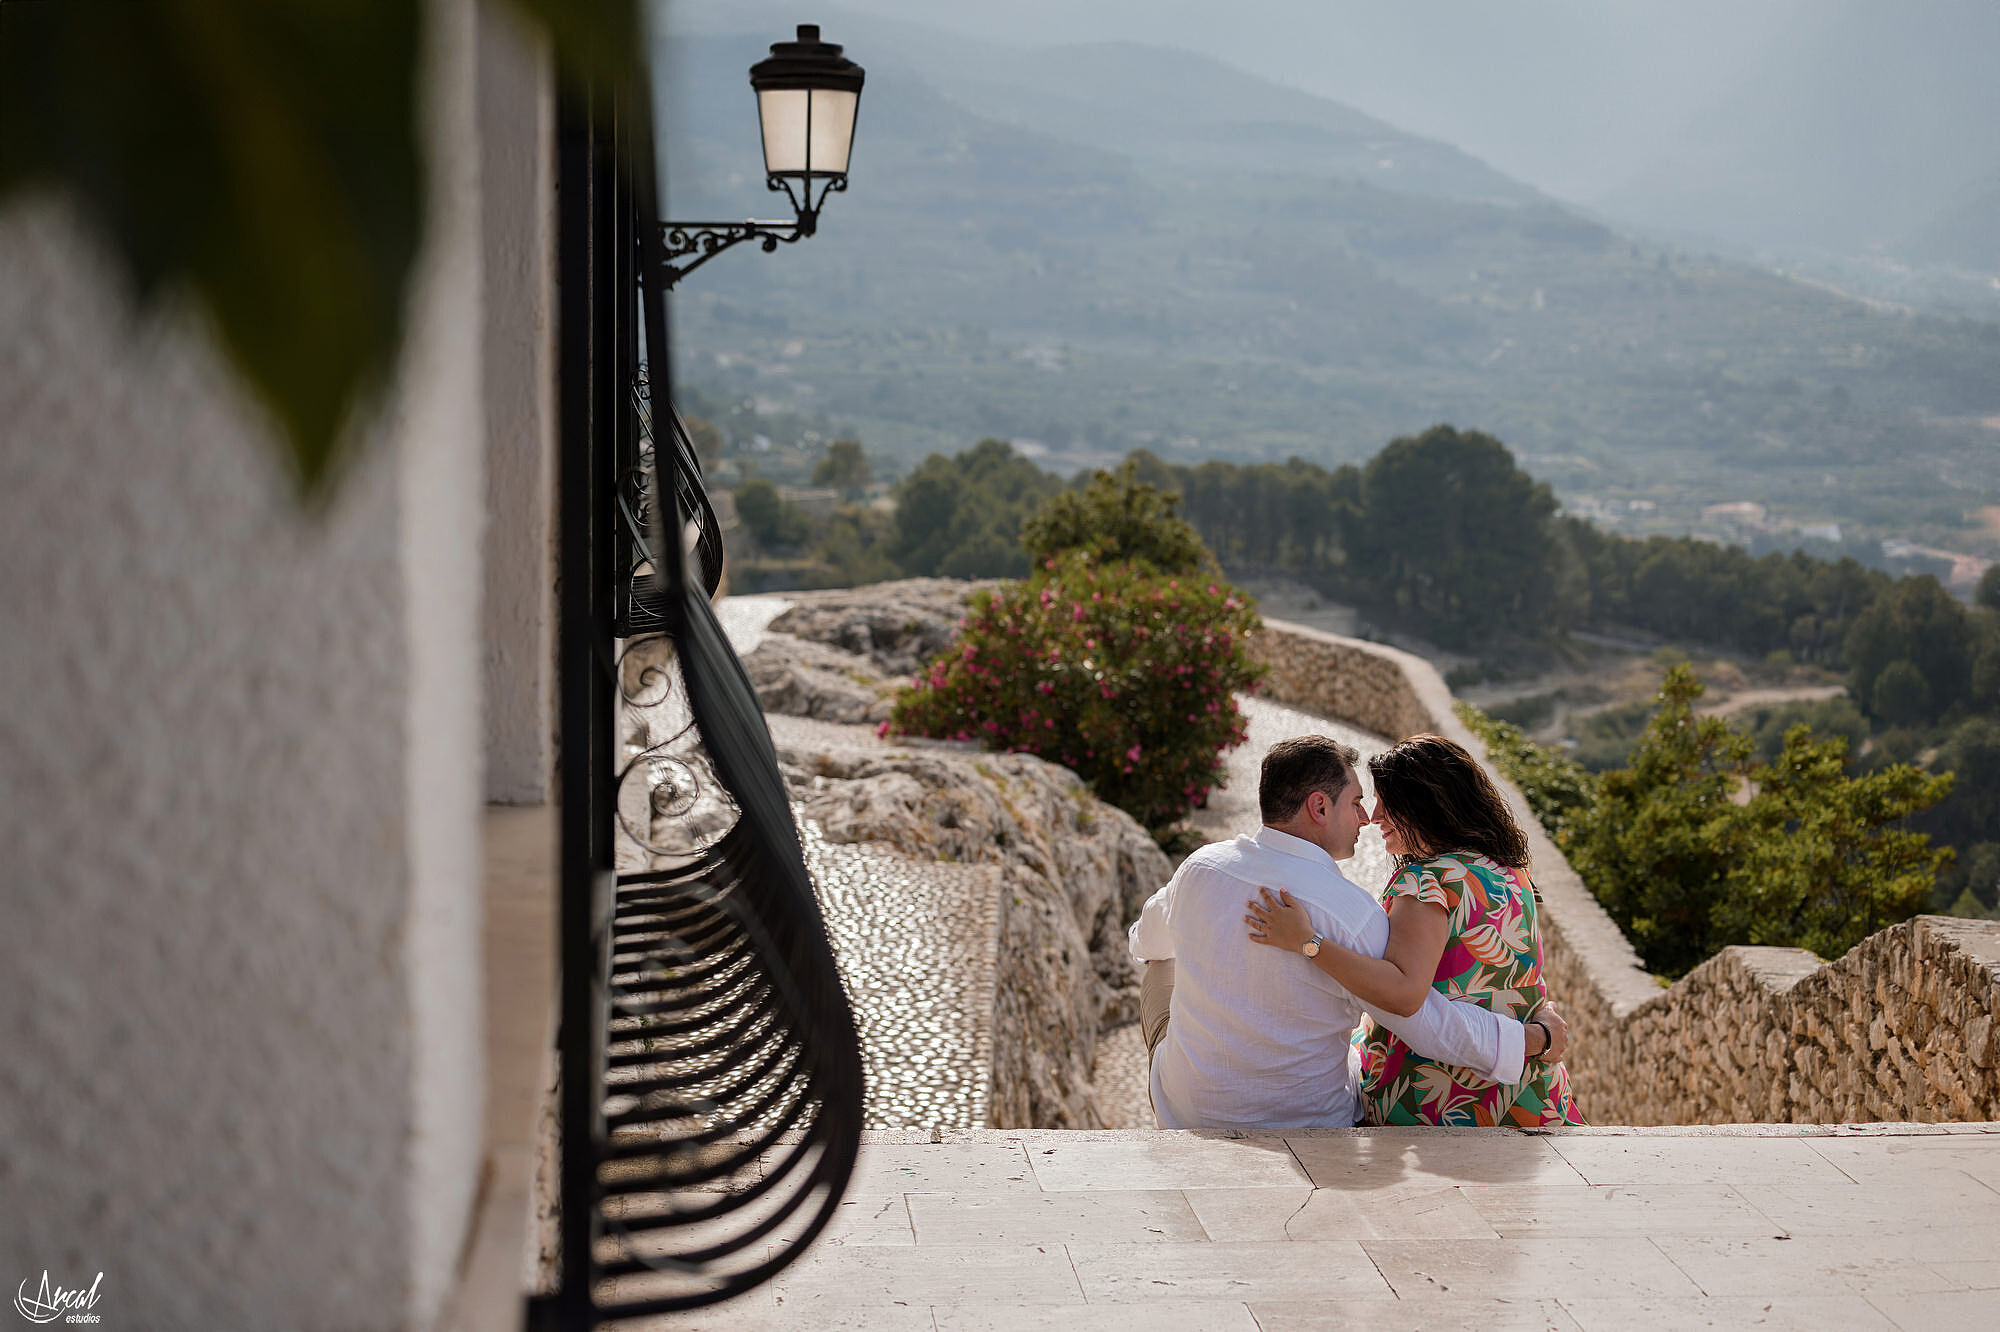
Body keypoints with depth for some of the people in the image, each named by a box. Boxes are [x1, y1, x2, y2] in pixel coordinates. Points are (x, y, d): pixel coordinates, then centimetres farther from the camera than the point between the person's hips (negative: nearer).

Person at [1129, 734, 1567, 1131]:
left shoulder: (1200, 869, -10)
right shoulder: (1353, 915, -24)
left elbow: (1149, 939, 12)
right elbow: (1432, 1025, -18)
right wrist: (1538, 1038, -3)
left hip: (1183, 1112, 3)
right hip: (1307, 1125, -3)